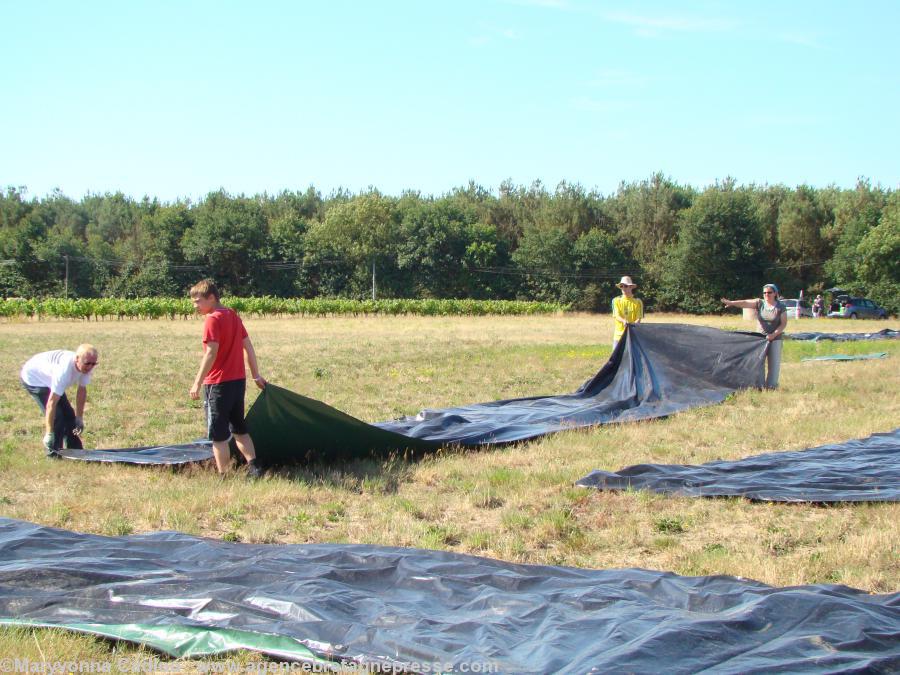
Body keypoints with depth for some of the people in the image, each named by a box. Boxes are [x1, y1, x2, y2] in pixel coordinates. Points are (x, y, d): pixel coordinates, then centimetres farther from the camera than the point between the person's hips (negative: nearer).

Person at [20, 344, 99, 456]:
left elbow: (82, 390, -6)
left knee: (69, 415, 8)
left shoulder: (86, 367, -21)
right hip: (33, 378, -8)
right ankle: (53, 454, -8)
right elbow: (52, 403, -40)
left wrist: (79, 418, -6)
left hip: (49, 378, 8)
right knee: (56, 417, -18)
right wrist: (49, 433, -38)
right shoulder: (64, 369, -42)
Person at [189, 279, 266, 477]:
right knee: (239, 428, 18)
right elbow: (248, 346, 14)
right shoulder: (233, 316, 11)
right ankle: (253, 467, 11)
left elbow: (211, 353, -21)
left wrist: (197, 383, -19)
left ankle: (223, 476, 2)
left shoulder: (212, 319, -14)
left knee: (218, 434, 0)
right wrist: (256, 375, 20)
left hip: (218, 384, -8)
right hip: (239, 381, 8)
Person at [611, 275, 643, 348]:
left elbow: (639, 318, -3)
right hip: (619, 335, 1)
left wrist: (634, 324, -27)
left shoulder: (637, 302, 3)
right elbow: (616, 316, -7)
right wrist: (624, 321, -29)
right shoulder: (616, 300, 5)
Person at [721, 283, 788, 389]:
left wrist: (774, 334, -18)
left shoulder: (781, 307, -4)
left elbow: (784, 324, -4)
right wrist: (731, 303, -32)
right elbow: (745, 303, -16)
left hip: (775, 339, -2)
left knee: (774, 364, -1)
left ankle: (771, 386, 6)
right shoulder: (759, 304, -1)